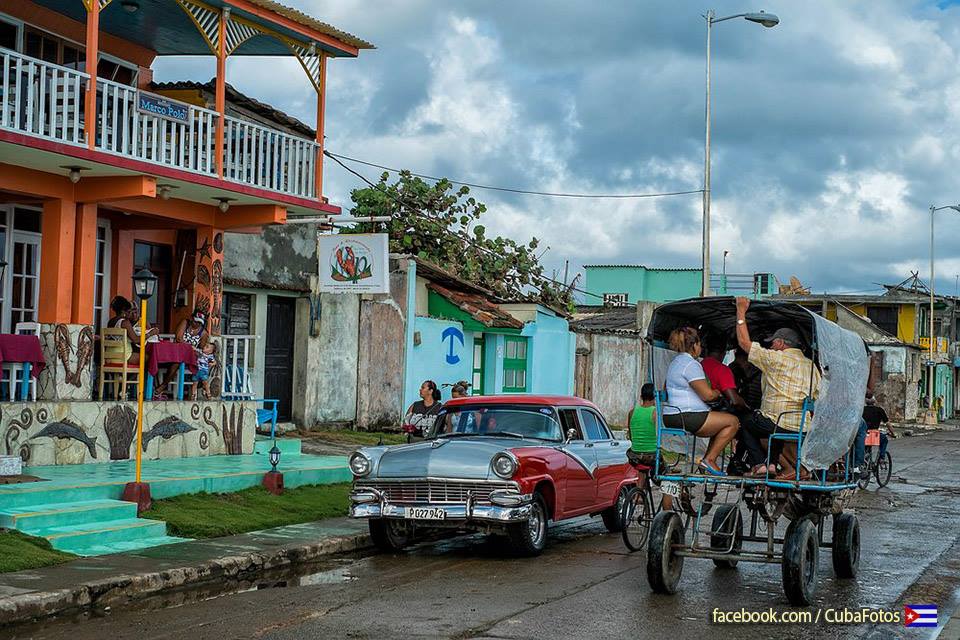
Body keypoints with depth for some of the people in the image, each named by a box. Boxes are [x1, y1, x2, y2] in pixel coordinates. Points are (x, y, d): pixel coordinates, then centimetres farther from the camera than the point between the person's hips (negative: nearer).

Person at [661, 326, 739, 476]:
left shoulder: (675, 362, 19)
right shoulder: (691, 364, -13)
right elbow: (707, 395, -18)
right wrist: (717, 392, 6)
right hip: (686, 418, -11)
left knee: (722, 423, 22)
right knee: (733, 421, -5)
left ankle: (708, 460, 13)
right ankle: (709, 460, -6)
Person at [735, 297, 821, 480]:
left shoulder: (776, 358, -5)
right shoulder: (811, 365, 13)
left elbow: (744, 342, -1)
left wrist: (741, 311, 6)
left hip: (778, 423, -6)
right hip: (806, 428, 6)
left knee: (747, 424, 21)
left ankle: (760, 464, 8)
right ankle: (772, 463, 21)